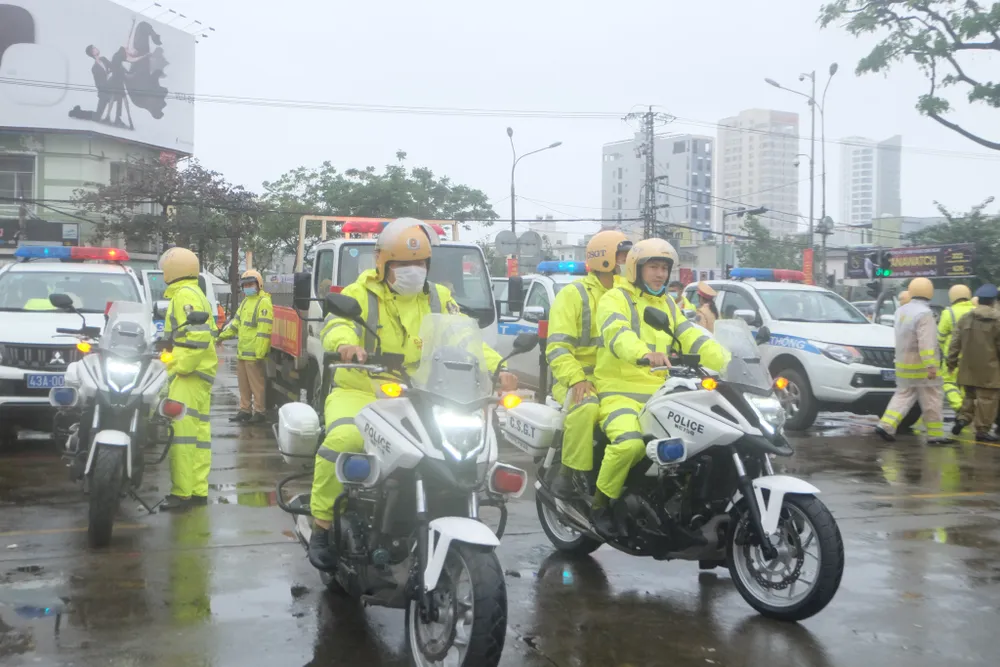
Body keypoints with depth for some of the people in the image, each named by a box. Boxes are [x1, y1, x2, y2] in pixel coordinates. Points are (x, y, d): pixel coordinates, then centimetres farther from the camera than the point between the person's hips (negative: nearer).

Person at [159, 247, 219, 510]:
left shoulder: (184, 295, -11)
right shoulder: (195, 294, 22)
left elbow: (198, 337, -23)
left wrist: (180, 367, -19)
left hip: (189, 375, -11)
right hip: (200, 373, 11)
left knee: (181, 433, -13)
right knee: (198, 433, 10)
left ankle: (181, 492, -15)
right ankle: (198, 490, 12)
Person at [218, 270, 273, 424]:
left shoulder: (263, 302, -12)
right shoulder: (245, 302, 18)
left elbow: (264, 330, -18)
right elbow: (236, 322, 26)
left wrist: (260, 353, -22)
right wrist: (223, 335, 14)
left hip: (254, 353, -9)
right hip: (242, 351, 9)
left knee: (257, 384, -4)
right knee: (243, 384, 14)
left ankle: (259, 412, 1)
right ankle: (245, 410, 22)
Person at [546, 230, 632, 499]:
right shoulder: (573, 294, -2)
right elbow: (557, 346, -11)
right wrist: (575, 378, -27)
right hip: (580, 379, -5)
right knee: (586, 408, -37)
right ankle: (567, 471, -21)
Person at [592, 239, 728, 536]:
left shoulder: (669, 305, 21)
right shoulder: (615, 299, -2)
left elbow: (694, 339, 10)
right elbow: (618, 333, -24)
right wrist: (645, 353, -45)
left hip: (660, 394, 7)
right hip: (620, 392, -7)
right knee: (630, 443, -33)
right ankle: (601, 502, -11)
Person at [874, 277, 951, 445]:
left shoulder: (901, 311, 8)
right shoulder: (924, 314, -18)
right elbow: (926, 343, -25)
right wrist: (931, 366, -26)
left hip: (903, 363, 8)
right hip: (921, 366, -7)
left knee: (903, 395, 13)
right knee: (932, 400, 2)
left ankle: (886, 425, 0)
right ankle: (935, 434, 6)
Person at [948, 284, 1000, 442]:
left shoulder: (965, 318, 5)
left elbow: (955, 342, 5)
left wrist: (952, 361, 11)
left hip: (969, 368, 5)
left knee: (971, 396, 21)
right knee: (987, 399, 0)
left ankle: (963, 418, 6)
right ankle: (982, 430, 1)